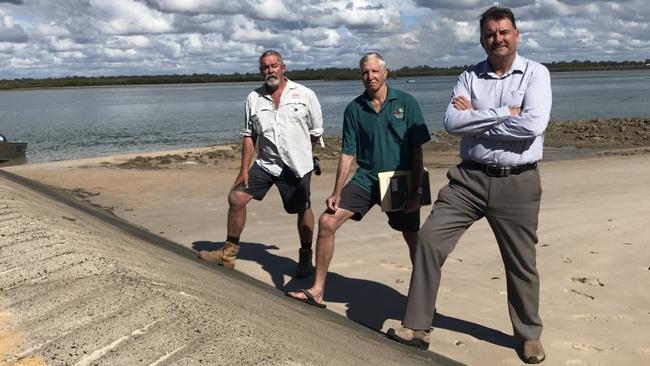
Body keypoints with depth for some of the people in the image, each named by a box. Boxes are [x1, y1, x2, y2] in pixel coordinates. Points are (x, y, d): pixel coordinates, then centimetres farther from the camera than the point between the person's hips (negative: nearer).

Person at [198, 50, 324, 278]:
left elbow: (316, 131, 5)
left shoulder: (305, 95, -3)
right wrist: (244, 169, 2)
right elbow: (249, 136, 7)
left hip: (297, 166, -3)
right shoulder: (254, 99, 5)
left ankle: (305, 258, 25)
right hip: (265, 164, 3)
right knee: (236, 197, -3)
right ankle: (229, 253, 9)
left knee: (303, 210, 4)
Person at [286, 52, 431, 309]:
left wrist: (417, 189, -9)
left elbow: (416, 150, -4)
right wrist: (337, 192, -2)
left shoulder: (405, 102, -4)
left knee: (413, 239, 7)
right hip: (365, 180, 2)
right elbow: (348, 153, 4)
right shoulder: (354, 109, 3)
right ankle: (317, 291, -2)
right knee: (327, 222, -10)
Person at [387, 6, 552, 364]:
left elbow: (533, 124, -18)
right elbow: (451, 122, -9)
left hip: (517, 183, -2)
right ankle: (417, 327, 4)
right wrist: (504, 113, -14)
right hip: (469, 177, 2)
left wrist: (474, 119, -10)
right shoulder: (470, 77, 6)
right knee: (429, 239, -8)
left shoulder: (535, 73, -2)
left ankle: (529, 335, 32)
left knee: (521, 262, 10)